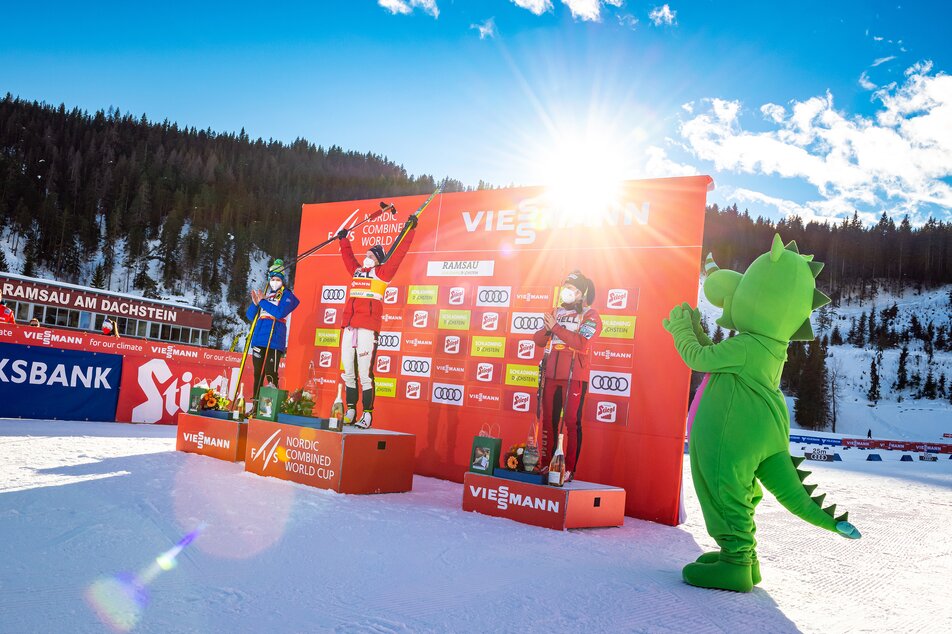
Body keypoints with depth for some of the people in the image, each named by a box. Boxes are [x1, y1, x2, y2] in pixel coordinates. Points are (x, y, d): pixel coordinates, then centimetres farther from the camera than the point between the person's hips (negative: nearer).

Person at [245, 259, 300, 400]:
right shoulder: (264, 295, 20)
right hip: (258, 339, 6)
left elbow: (280, 312, -15)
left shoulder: (287, 296, 3)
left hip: (274, 341, -6)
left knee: (271, 374, -11)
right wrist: (255, 304, -3)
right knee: (257, 374, 10)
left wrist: (263, 302, -10)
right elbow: (250, 316, 17)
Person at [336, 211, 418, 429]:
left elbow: (399, 252, 2)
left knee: (365, 374, -8)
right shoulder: (357, 271, 22)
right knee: (348, 373, 9)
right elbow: (348, 255, 40)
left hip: (368, 329, -6)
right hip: (348, 327, 6)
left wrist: (409, 229, 2)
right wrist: (343, 239, 49)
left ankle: (367, 415, -4)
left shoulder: (382, 273, 7)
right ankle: (350, 412, 18)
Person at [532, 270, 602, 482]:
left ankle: (569, 470, -3)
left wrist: (556, 327, -16)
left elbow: (581, 342, -17)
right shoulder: (557, 312, 18)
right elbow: (538, 340, 12)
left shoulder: (590, 315, 0)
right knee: (549, 421, 7)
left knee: (572, 422, -6)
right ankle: (546, 466, 14)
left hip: (574, 376, -5)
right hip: (551, 374, 6)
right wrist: (547, 328, -8)